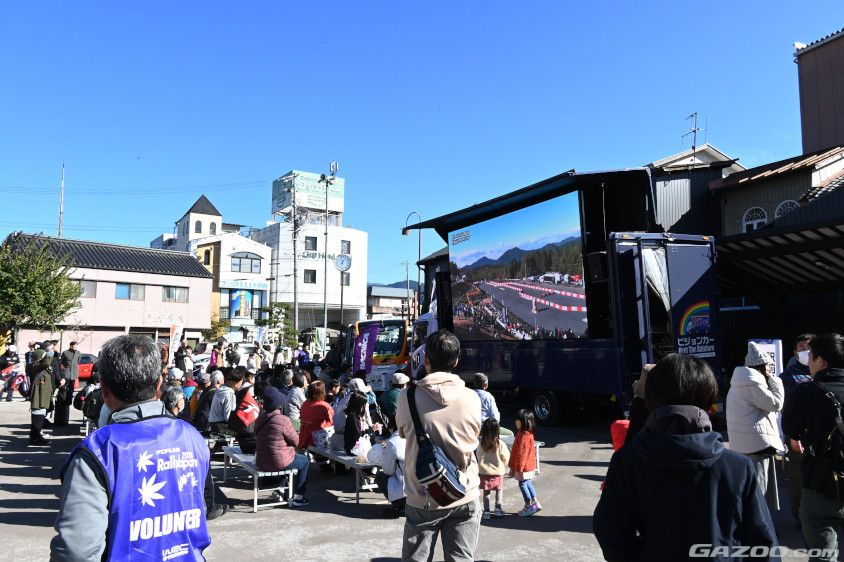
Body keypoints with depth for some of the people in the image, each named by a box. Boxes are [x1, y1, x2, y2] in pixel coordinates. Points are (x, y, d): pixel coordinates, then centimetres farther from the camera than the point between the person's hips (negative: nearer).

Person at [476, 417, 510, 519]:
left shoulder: (481, 444, -11)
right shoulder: (500, 444, -16)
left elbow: (478, 455, 3)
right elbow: (506, 458, -6)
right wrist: (503, 464, 16)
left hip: (484, 471, 2)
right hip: (498, 471, -1)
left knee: (486, 491, 12)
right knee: (499, 490, 18)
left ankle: (486, 511, 13)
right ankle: (498, 509, 16)